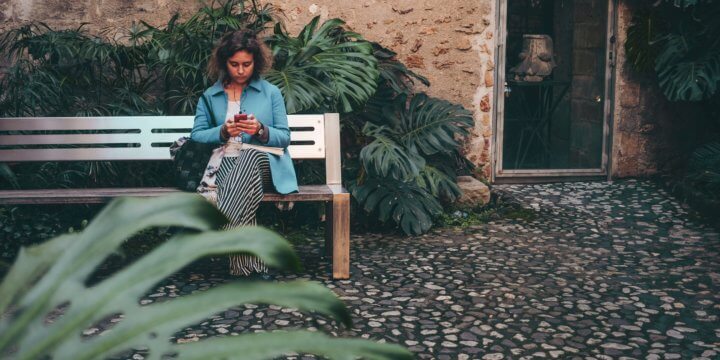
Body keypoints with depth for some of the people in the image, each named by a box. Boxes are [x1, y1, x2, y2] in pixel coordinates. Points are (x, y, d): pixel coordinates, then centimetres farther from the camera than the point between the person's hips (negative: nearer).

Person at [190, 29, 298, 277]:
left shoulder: (271, 92, 17)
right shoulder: (210, 96, 20)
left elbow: (284, 137, 10)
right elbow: (196, 135, 9)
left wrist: (261, 130, -11)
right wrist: (223, 131, -9)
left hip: (264, 164, 0)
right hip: (225, 163, 0)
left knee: (250, 156, -41)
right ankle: (249, 262, -45)